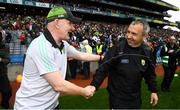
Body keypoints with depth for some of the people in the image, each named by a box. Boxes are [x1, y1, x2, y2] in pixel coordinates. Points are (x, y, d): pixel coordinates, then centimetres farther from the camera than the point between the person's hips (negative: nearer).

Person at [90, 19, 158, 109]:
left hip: (135, 97, 5)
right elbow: (103, 68, -18)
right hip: (117, 96, -4)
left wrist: (153, 90, 9)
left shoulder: (147, 52, -6)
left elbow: (150, 73, 7)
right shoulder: (117, 49, -18)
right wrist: (94, 85, -27)